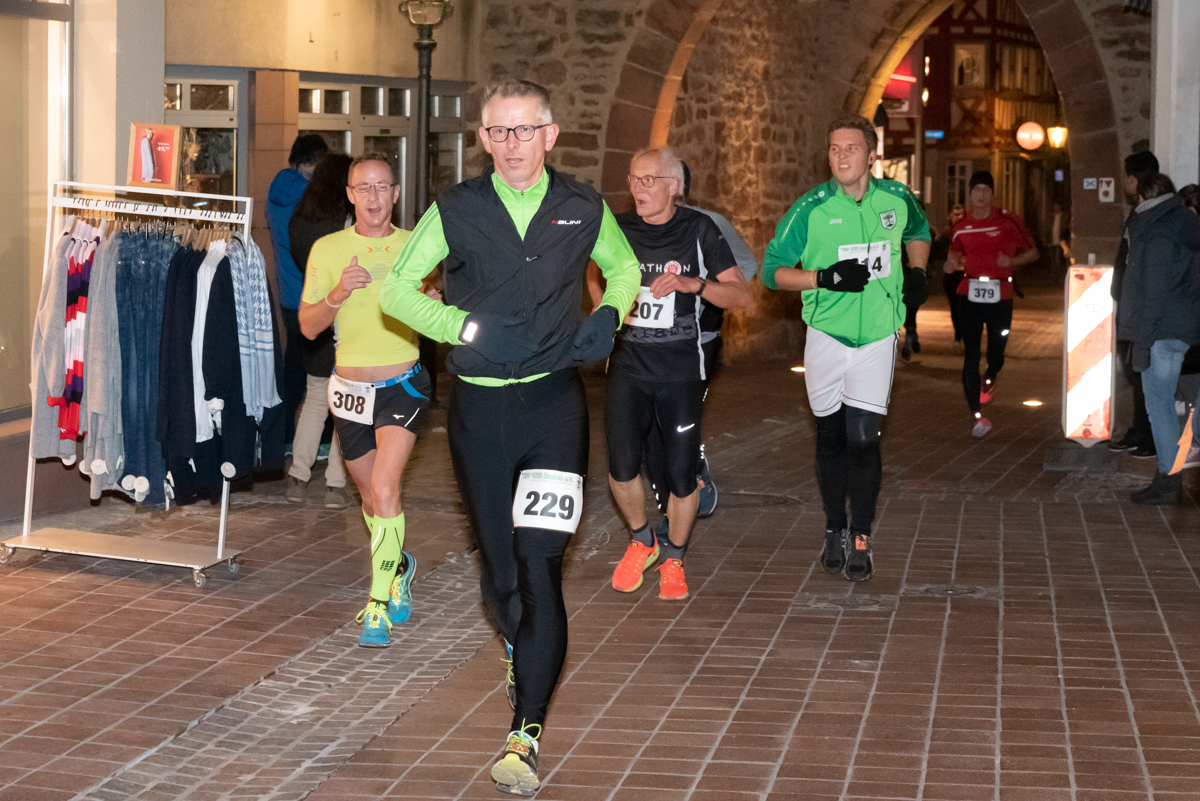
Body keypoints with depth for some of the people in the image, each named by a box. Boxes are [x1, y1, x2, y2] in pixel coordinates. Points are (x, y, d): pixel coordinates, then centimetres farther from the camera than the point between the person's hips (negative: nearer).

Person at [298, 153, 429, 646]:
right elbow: (308, 326, 1)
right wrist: (336, 296, -19)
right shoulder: (328, 249, 0)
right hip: (350, 390, 3)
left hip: (403, 387, -3)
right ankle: (398, 567, 45)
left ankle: (379, 606, -16)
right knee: (371, 497, 16)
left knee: (385, 489, -20)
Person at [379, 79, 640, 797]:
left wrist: (607, 317, 2)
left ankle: (527, 733, -14)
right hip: (479, 406, 1)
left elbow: (625, 268, 23)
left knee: (540, 563, -14)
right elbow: (398, 289, 5)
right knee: (498, 566, 10)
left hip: (554, 399, -1)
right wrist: (466, 327, -10)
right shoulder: (455, 210, 2)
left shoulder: (583, 209, 5)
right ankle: (525, 654, 43)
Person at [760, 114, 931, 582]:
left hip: (877, 337, 0)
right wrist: (824, 277, -19)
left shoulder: (896, 200, -2)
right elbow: (771, 270, -6)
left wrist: (917, 272, 4)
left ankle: (861, 540, 2)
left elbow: (918, 232, 22)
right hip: (826, 334, 0)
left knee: (862, 438, -8)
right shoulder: (811, 209, -9)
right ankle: (835, 531, 25)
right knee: (831, 436, 9)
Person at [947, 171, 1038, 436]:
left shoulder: (1008, 222, 1)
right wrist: (954, 261, 2)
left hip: (1000, 297, -1)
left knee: (996, 354, 3)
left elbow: (1032, 252, 9)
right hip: (970, 295, 1)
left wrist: (1011, 261, -10)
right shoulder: (961, 227, 7)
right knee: (970, 355, -7)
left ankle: (989, 379, 42)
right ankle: (976, 414, -6)